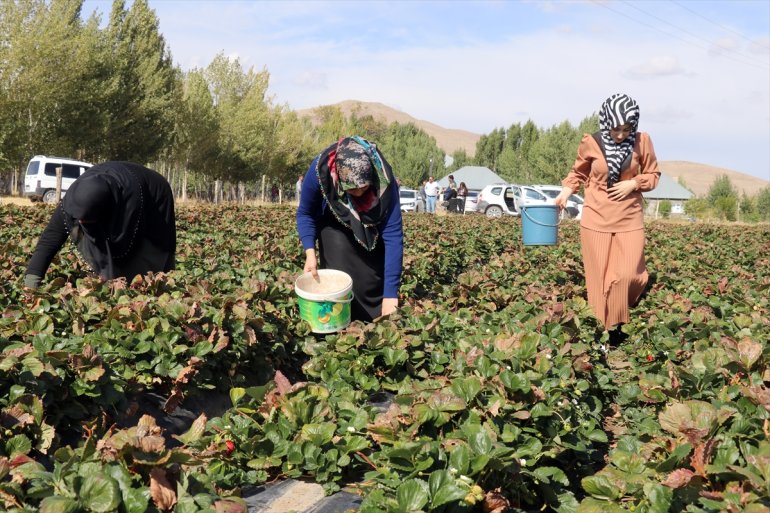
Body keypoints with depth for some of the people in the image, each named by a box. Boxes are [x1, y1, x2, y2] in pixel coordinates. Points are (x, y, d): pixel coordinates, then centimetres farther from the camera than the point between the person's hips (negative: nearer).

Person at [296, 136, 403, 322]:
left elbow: (393, 235, -38)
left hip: (372, 225, 0)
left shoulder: (384, 181, -37)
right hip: (335, 223, 0)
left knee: (376, 276, -7)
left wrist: (390, 294, -41)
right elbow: (305, 214, -17)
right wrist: (310, 252, -31)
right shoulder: (320, 170, -36)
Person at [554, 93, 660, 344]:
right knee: (599, 277, 2)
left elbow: (653, 175, 7)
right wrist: (565, 192, -4)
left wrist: (634, 183, -11)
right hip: (596, 218, 0)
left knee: (629, 275, -8)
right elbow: (578, 173, 11)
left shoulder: (642, 142, -5)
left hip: (629, 219, 0)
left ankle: (620, 326, 15)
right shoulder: (591, 143, -6)